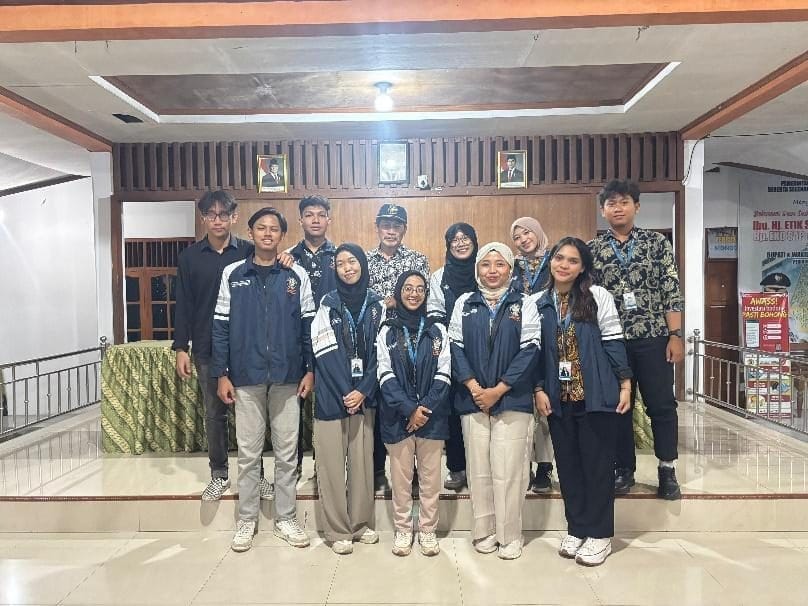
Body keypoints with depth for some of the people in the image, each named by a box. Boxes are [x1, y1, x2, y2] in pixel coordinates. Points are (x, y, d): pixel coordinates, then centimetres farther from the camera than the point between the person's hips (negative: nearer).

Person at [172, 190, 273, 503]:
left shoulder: (249, 252, 0)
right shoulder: (190, 257, 4)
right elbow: (183, 305, 5)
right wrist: (181, 348, 1)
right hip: (206, 349, 2)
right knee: (214, 413, 11)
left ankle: (255, 473, 19)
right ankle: (219, 474, 25)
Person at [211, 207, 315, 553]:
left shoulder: (297, 276, 3)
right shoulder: (233, 275, 3)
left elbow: (308, 326, 4)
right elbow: (221, 327, 3)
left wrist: (310, 369, -1)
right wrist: (222, 374, -1)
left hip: (287, 377, 0)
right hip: (246, 378, 0)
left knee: (287, 452, 8)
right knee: (248, 453, 9)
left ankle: (285, 519, 22)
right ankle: (247, 520, 23)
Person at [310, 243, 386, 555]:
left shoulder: (377, 304, 5)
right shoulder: (328, 303, 0)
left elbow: (380, 351, 2)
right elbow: (325, 353, -6)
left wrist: (363, 390, -8)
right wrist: (345, 393, -12)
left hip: (364, 394, 2)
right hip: (332, 395, -2)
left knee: (362, 459, 7)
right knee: (332, 461, 1)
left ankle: (361, 523, 22)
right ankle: (337, 530, 13)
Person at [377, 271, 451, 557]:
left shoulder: (437, 330, 6)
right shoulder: (387, 332, 4)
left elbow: (443, 374, 0)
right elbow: (385, 375, -4)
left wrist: (425, 407, -12)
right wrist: (409, 409, -14)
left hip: (432, 415, 1)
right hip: (398, 415, 0)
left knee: (430, 476, 7)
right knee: (400, 476, 7)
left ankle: (427, 530, 21)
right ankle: (402, 530, 22)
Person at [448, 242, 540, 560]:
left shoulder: (525, 305, 2)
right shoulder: (464, 304, 8)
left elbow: (528, 352, -4)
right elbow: (456, 347, 3)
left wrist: (497, 390, -10)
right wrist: (474, 387, -8)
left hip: (512, 400, -2)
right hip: (473, 399, 2)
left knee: (508, 469, -1)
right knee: (478, 469, 7)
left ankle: (510, 536, 15)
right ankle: (484, 531, 21)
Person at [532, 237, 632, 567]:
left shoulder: (599, 297, -3)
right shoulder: (536, 303, 5)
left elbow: (613, 342, -3)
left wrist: (625, 384, -6)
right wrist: (538, 390, 0)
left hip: (597, 395, -3)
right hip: (558, 398, 3)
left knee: (597, 463, 5)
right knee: (568, 464, 12)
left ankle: (599, 534, 19)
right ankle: (576, 529, 26)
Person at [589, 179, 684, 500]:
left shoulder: (657, 243, 3)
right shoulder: (592, 250, 5)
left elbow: (672, 292, 0)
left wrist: (676, 335, -6)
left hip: (653, 338, -1)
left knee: (662, 404, 4)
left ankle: (667, 470, 20)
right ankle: (624, 469, 22)